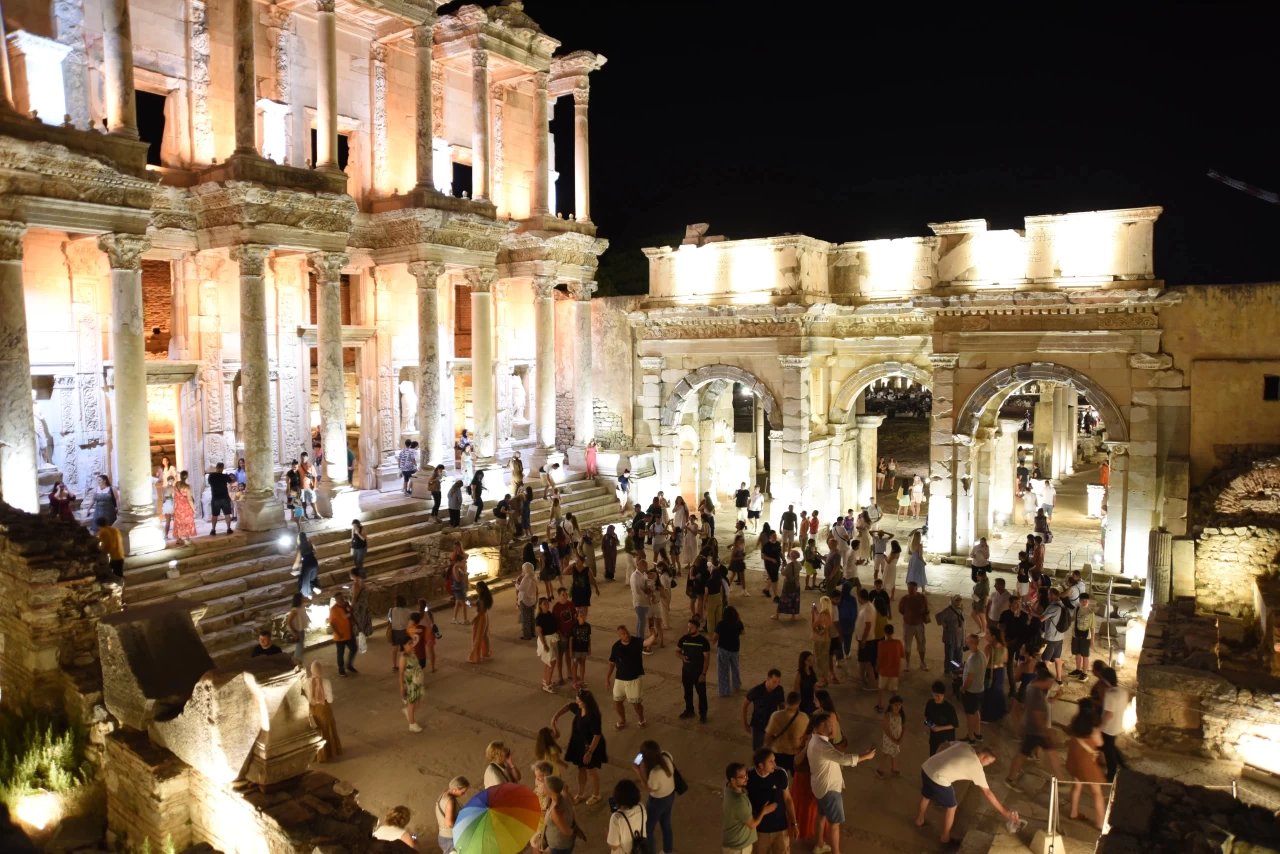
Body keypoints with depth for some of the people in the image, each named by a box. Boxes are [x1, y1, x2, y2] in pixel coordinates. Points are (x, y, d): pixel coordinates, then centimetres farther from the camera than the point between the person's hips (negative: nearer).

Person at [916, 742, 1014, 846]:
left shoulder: (964, 746, 14)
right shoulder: (977, 767, -1)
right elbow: (988, 793, 6)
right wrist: (1004, 812, 14)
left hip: (926, 767, 7)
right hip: (938, 779, -7)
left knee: (926, 796, 34)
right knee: (951, 807, 17)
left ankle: (920, 820, 57)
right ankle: (945, 838, 32)